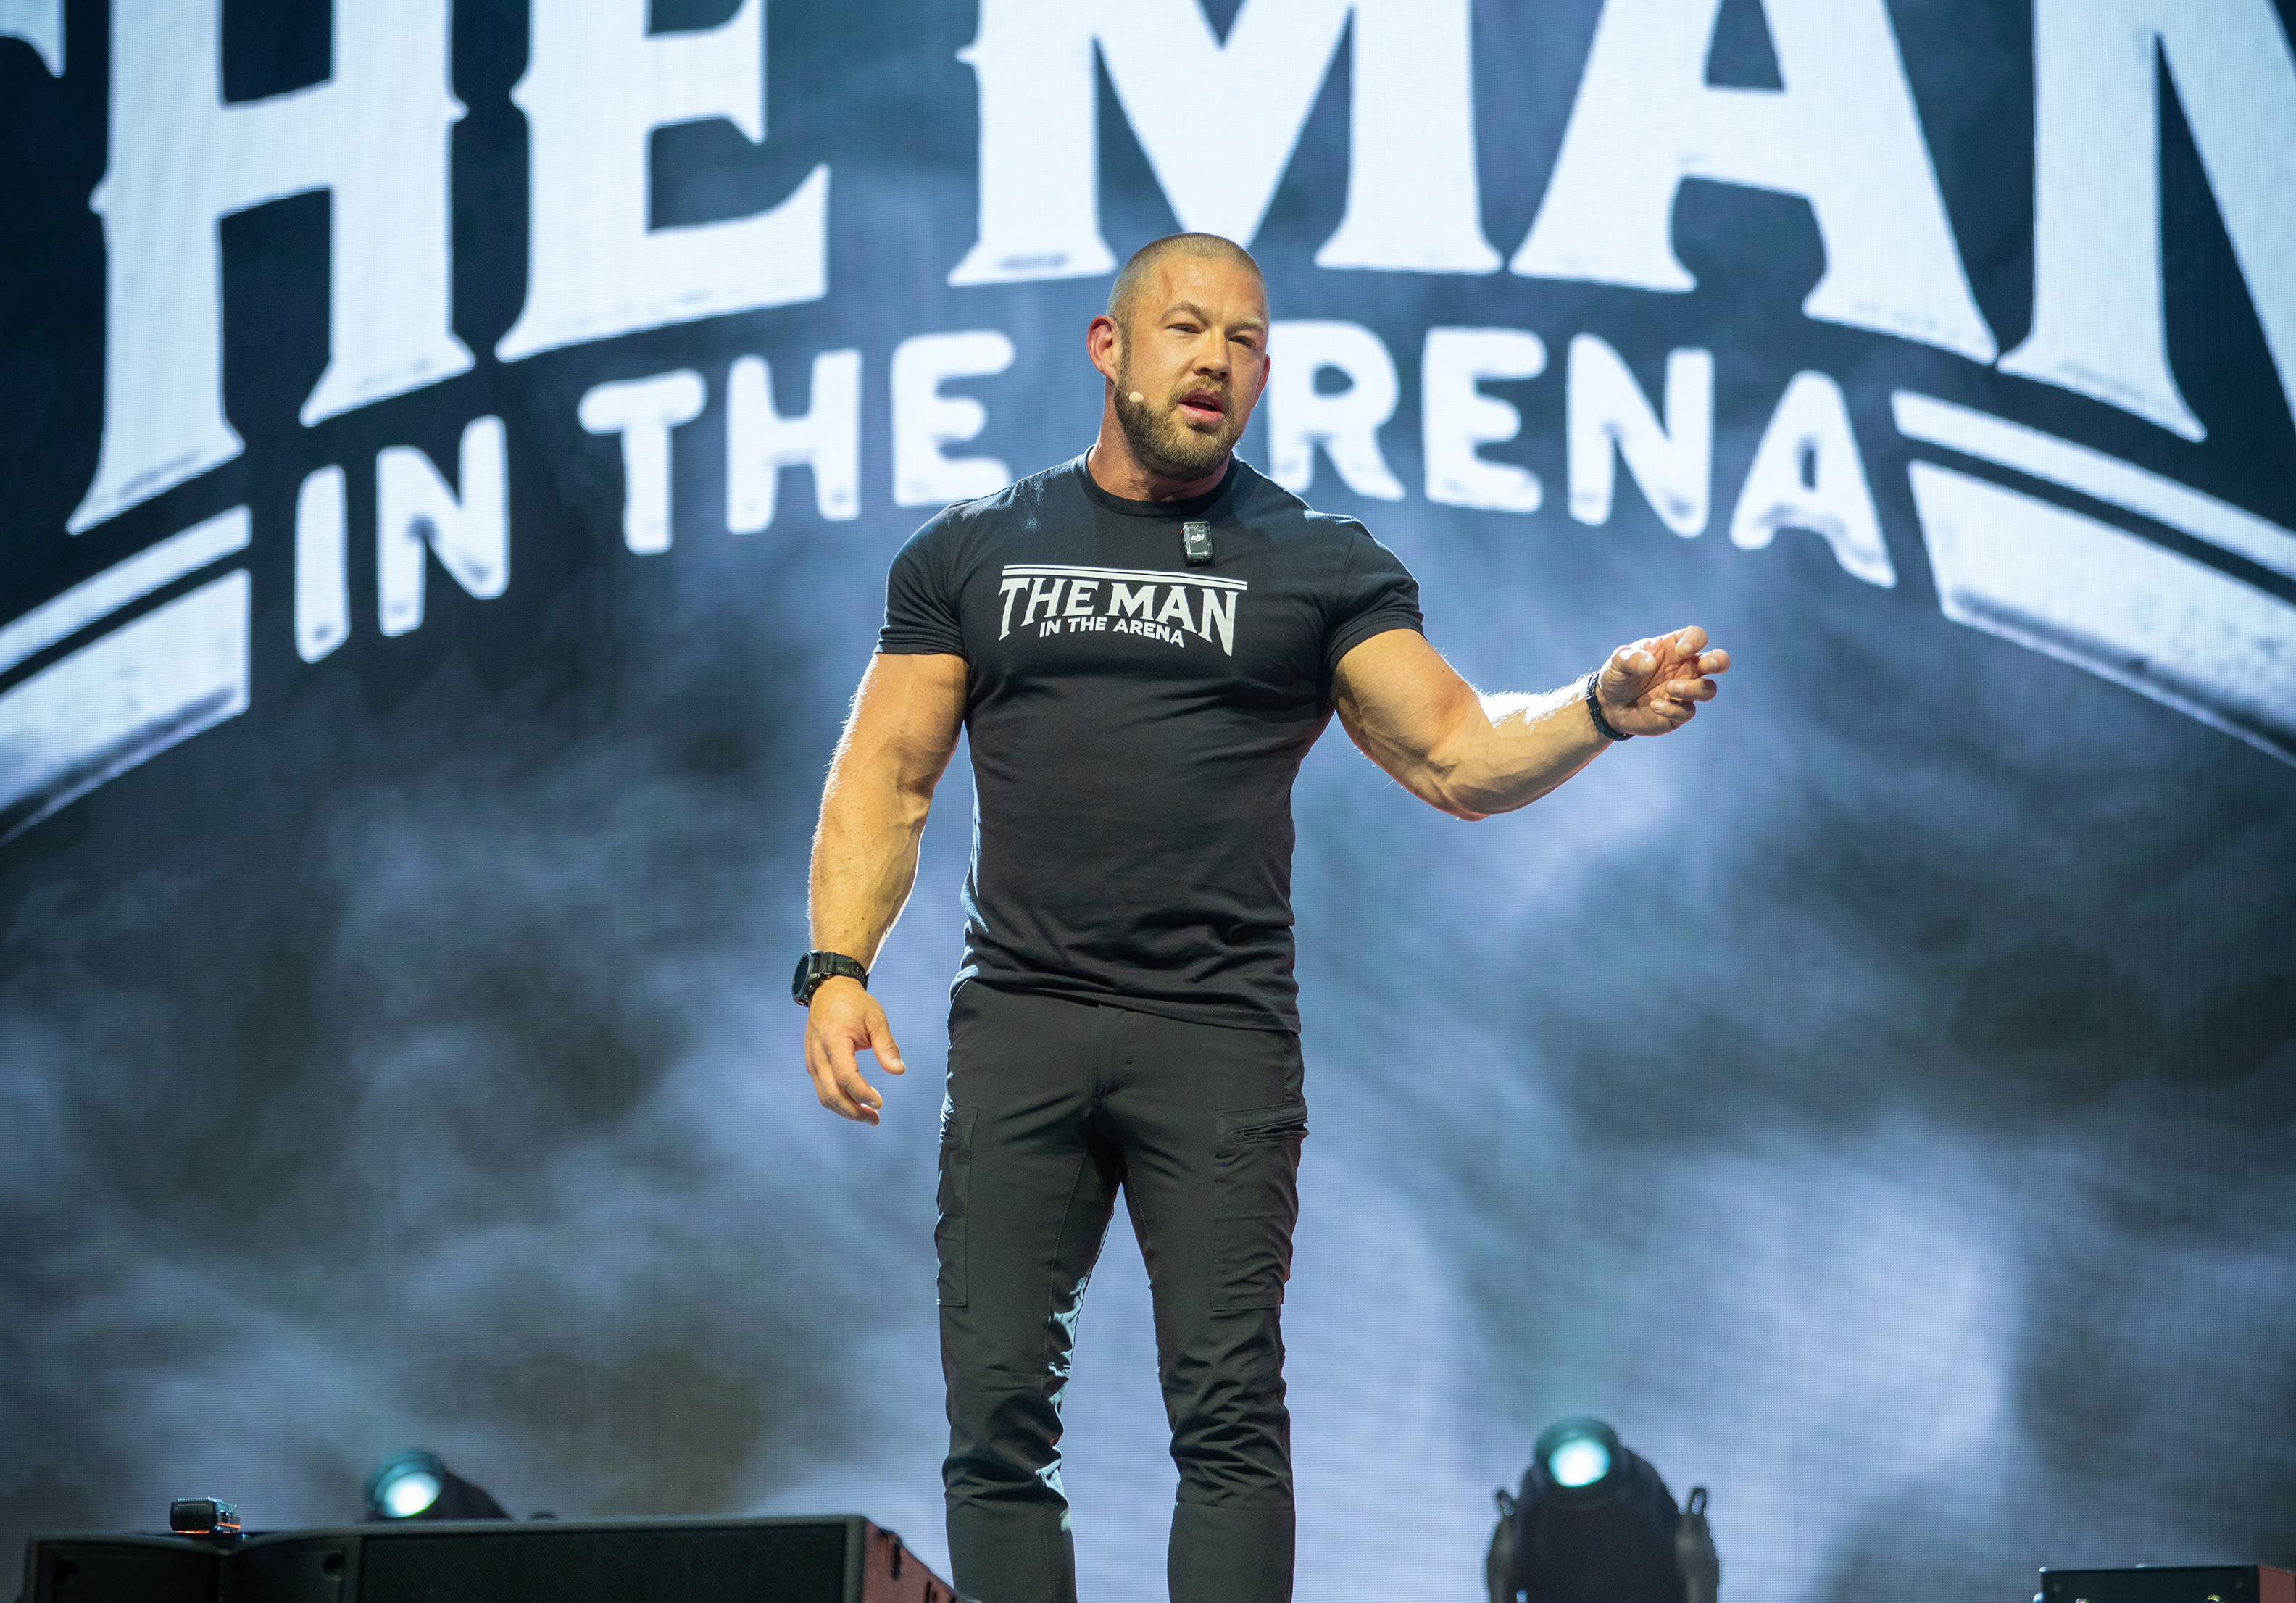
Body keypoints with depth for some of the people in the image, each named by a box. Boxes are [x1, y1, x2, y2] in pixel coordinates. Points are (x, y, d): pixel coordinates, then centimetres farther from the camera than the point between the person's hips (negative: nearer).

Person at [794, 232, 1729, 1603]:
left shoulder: (1321, 567, 11)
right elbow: (886, 779, 12)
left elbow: (1461, 758, 3)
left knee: (1230, 1413, -9)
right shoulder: (972, 555, 14)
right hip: (1020, 1021, 1)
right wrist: (837, 968, -3)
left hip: (1219, 1036, -1)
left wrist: (1601, 709, -17)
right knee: (999, 1410, -4)